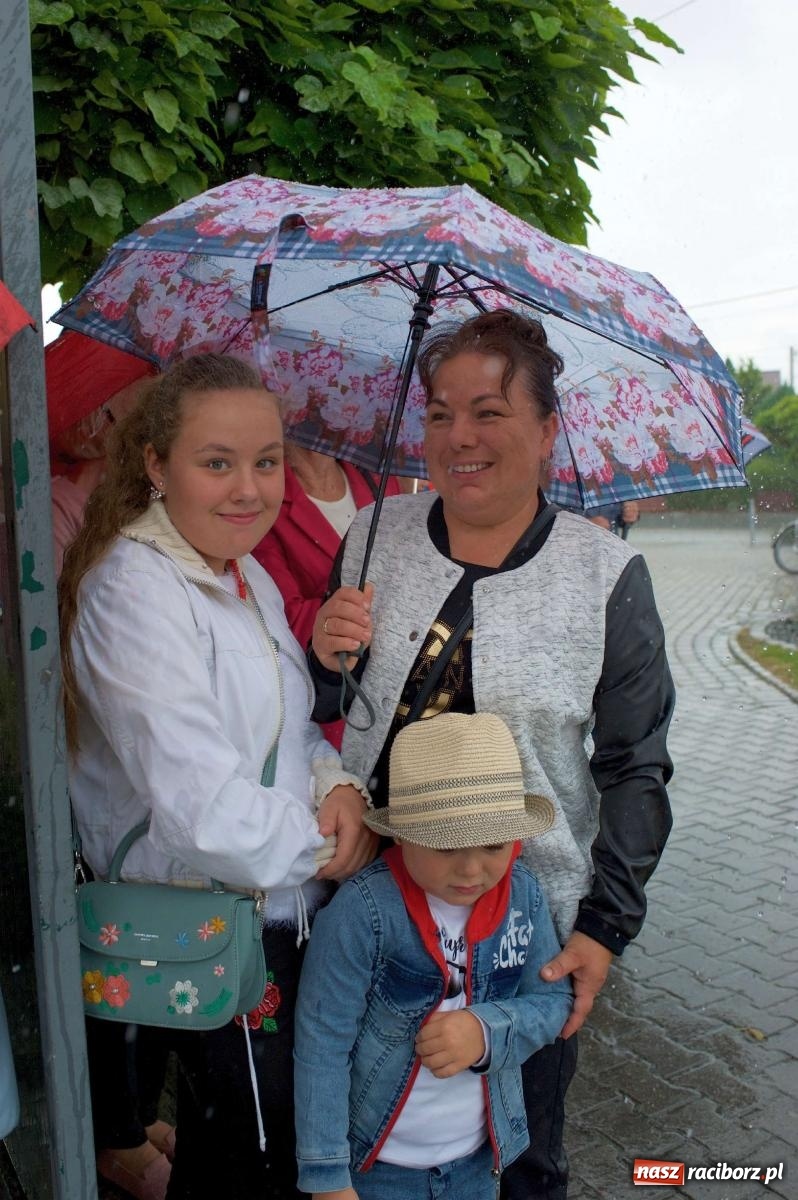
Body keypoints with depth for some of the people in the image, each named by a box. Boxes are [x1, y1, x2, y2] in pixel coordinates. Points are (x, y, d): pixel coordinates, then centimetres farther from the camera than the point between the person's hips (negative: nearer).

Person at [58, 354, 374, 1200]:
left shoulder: (245, 573, 6)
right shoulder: (135, 593, -23)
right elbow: (205, 810, -28)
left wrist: (339, 788, -8)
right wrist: (326, 848, -14)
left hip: (287, 910, 8)